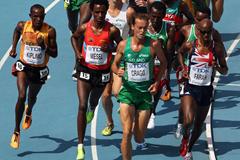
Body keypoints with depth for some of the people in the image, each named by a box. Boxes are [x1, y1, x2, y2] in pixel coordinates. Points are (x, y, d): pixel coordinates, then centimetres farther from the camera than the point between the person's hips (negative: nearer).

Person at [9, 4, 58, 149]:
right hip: (24, 67, -1)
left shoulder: (50, 31, -20)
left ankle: (28, 113, 61)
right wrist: (14, 48, 8)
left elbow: (55, 54, -14)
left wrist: (43, 46, -32)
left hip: (39, 70, 1)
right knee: (22, 96, -19)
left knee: (32, 97, 23)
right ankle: (16, 131, -9)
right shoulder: (23, 26, -15)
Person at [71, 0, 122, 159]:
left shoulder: (112, 30, -14)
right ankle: (80, 146, -13)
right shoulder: (84, 28, -10)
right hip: (85, 71, -1)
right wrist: (78, 53, -3)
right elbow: (74, 37, 13)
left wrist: (110, 47, -18)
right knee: (82, 106, -13)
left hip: (103, 73, 1)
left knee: (94, 102, 24)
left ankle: (92, 109, 67)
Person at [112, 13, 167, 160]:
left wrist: (157, 82, -4)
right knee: (127, 133, -15)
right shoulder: (123, 45, -5)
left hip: (146, 93, 0)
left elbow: (164, 63, 7)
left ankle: (140, 140, 44)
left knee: (139, 136, 7)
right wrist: (118, 71, -14)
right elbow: (115, 64, 9)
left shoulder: (154, 45, -9)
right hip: (128, 91, 0)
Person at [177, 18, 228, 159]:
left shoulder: (217, 49, -6)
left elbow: (225, 71, 4)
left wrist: (217, 67, -17)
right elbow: (180, 53, 18)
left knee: (199, 125, 13)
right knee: (188, 120, -21)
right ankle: (185, 137, 12)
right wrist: (183, 67, 3)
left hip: (206, 90, 2)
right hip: (190, 88, -2)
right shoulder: (189, 46, -6)